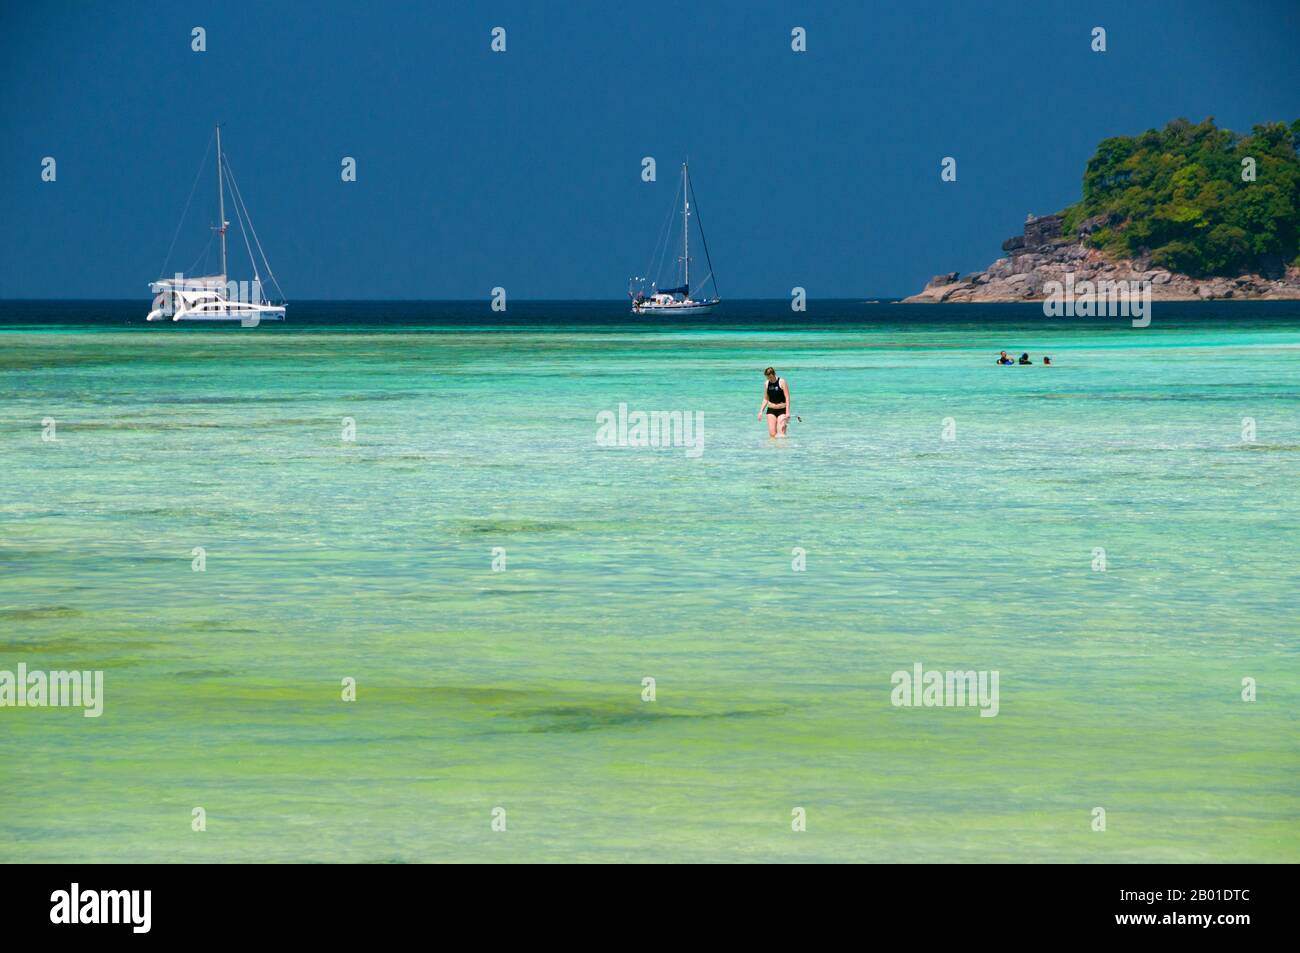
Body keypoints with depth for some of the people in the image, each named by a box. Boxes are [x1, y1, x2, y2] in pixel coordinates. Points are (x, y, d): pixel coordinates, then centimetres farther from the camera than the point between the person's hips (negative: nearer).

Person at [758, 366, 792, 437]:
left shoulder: (781, 382, -7)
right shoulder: (767, 383, 7)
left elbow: (787, 398, -9)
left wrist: (787, 413, -15)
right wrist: (761, 411, 7)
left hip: (782, 410, -4)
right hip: (771, 410, 4)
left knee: (781, 433, -14)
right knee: (772, 434, -5)